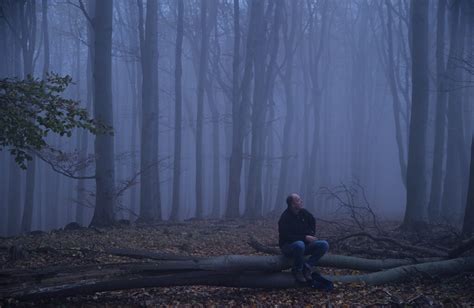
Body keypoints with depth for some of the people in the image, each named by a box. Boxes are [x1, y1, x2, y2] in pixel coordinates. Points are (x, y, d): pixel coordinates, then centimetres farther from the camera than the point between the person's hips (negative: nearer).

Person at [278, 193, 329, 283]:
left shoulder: (303, 213, 3)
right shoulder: (285, 218, -18)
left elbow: (312, 221, 23)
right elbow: (287, 236, -25)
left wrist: (311, 235, 8)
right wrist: (305, 238, -27)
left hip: (305, 243, 7)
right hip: (288, 247, -7)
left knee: (324, 245, -14)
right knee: (299, 245, -42)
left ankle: (307, 266, -12)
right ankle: (297, 270, -18)